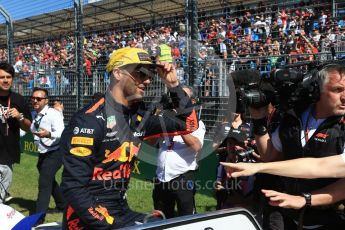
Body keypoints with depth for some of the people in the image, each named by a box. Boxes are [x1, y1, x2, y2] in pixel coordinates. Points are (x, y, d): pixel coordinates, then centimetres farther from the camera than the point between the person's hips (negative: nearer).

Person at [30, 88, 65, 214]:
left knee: (44, 182, -18)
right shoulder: (33, 115, 5)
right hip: (42, 154, 9)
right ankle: (62, 205, 44)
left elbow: (61, 133, -31)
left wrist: (48, 134, -49)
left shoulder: (53, 114, -19)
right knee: (49, 181, 23)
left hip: (54, 153, -9)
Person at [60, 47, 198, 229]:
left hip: (122, 212, 6)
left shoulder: (138, 116, 3)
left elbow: (188, 124, 12)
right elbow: (73, 188, -17)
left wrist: (173, 85, 2)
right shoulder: (90, 119, -16)